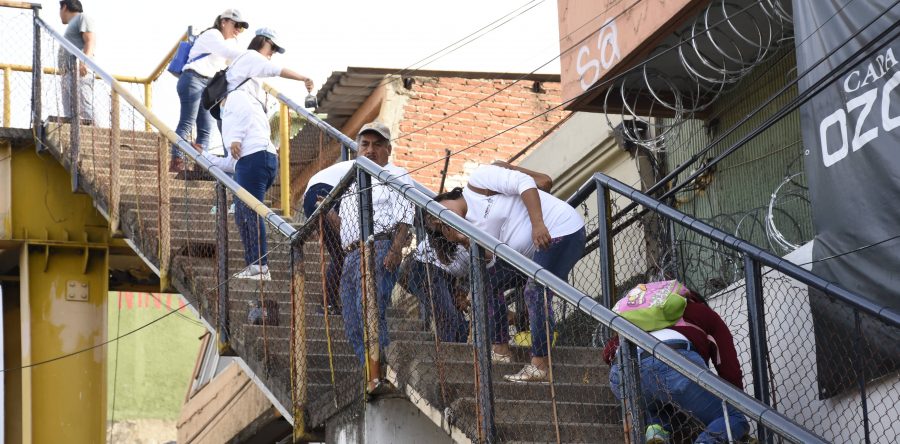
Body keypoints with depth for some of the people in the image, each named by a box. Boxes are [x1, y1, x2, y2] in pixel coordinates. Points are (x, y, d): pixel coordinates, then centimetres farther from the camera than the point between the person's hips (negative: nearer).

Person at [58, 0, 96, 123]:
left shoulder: (82, 18, 7)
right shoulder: (72, 25, 35)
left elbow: (90, 40, -8)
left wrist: (84, 62, -23)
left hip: (80, 70, -9)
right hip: (68, 73, 9)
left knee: (83, 110, -22)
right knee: (70, 113, -3)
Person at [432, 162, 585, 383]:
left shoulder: (477, 181, -9)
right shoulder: (473, 230, 11)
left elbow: (524, 182, -19)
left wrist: (537, 224, -28)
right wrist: (465, 242, -13)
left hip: (562, 230, -10)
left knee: (536, 293, -21)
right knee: (489, 281, 13)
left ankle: (539, 367, -18)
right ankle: (501, 349, 18)